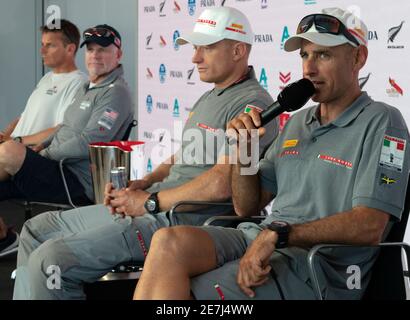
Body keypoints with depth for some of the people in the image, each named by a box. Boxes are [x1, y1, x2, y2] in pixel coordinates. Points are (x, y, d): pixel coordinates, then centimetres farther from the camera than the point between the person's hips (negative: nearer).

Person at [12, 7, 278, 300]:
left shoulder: (251, 103, -13)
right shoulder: (208, 99, 21)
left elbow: (222, 183, -23)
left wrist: (149, 201, -14)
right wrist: (141, 185, 6)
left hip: (186, 218, -11)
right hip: (153, 205, 11)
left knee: (50, 259, -19)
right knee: (38, 229, 11)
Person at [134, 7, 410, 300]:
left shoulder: (381, 122, -2)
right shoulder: (297, 123, 21)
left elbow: (369, 226, -16)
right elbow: (247, 207, 21)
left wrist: (277, 232, -21)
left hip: (319, 264, -6)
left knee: (174, 290, -26)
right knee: (170, 242, -25)